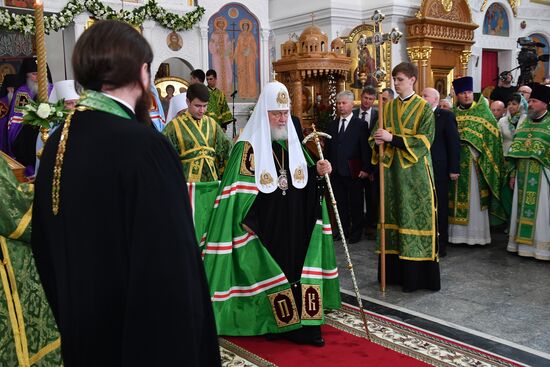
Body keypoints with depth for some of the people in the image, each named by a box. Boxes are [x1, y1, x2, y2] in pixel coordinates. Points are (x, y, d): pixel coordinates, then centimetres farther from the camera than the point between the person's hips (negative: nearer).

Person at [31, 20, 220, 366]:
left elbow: (45, 248, 9)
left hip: (80, 328, 7)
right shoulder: (144, 145, -24)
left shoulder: (57, 142, -2)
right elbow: (171, 263, -25)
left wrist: (69, 312, 20)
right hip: (142, 332, -7)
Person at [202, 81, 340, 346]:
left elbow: (303, 179, 16)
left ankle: (301, 324, 12)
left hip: (294, 224, 5)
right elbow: (238, 188, -11)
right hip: (265, 225, -5)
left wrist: (318, 171, -5)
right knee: (271, 272, 3)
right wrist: (247, 221, -16)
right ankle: (274, 323, 18)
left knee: (297, 268, 5)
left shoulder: (292, 142, 10)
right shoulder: (248, 145, -8)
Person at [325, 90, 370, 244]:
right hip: (336, 171, 4)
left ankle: (356, 231, 16)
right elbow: (327, 147, 13)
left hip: (353, 171, -4)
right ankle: (343, 229, 21)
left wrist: (366, 168, -11)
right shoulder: (332, 125, 13)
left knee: (356, 203, 5)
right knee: (340, 202, 10)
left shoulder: (360, 125, -2)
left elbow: (365, 148, -6)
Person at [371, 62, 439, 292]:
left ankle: (418, 275, 4)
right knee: (394, 215, 6)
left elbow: (424, 140, -12)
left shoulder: (424, 107, -3)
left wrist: (392, 138, -20)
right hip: (392, 170, 5)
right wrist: (378, 141, -10)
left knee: (416, 217, -3)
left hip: (415, 172, -5)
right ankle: (396, 271, 14)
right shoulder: (389, 107, 12)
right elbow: (380, 133, 15)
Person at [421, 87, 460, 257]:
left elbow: (454, 142, -6)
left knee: (440, 206, 5)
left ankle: (441, 244, 15)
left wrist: (454, 169, -11)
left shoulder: (446, 115, -3)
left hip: (438, 169, -4)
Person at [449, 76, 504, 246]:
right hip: (457, 162, 2)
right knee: (459, 197, 2)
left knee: (476, 198, 0)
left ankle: (477, 233, 7)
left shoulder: (482, 111, 5)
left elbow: (493, 134, 2)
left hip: (476, 162, -2)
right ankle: (459, 233, 9)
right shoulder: (452, 114, 9)